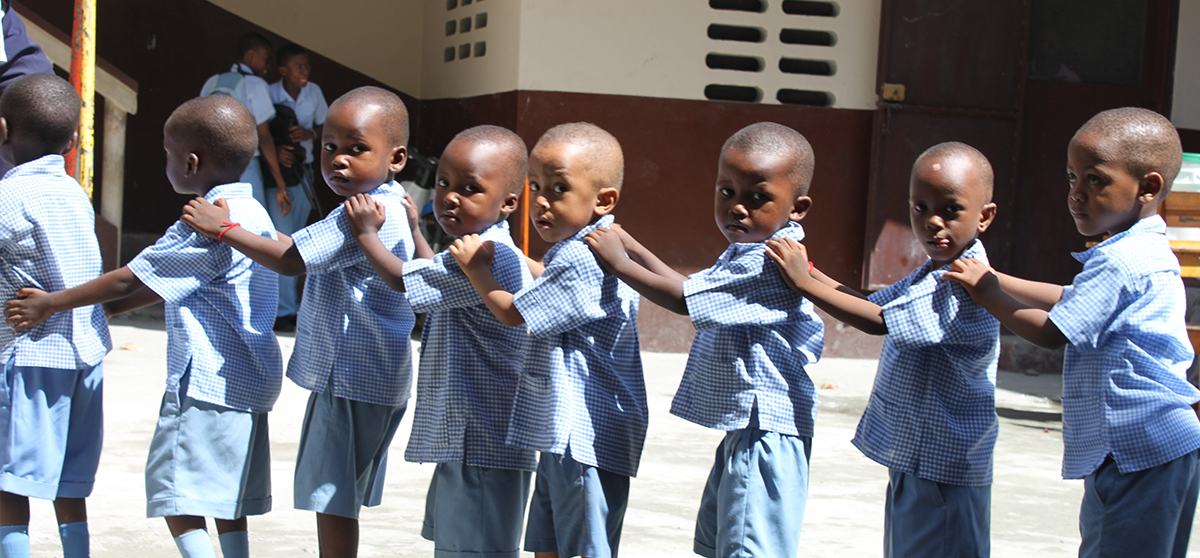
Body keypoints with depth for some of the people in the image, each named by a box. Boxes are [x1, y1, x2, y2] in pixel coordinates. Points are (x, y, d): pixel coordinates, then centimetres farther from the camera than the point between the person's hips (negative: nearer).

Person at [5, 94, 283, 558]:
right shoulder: (252, 213, 14)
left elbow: (133, 280, -11)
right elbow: (165, 284, 20)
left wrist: (52, 303, -1)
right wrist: (108, 308, 21)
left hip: (207, 380, -10)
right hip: (249, 380, 10)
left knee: (177, 493, -7)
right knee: (227, 501, 14)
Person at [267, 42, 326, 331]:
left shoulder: (314, 92, 1)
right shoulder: (269, 95, -12)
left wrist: (310, 133, -13)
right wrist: (274, 151, -31)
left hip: (303, 170, 5)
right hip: (275, 170, -5)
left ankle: (285, 302, 20)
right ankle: (285, 310, -12)